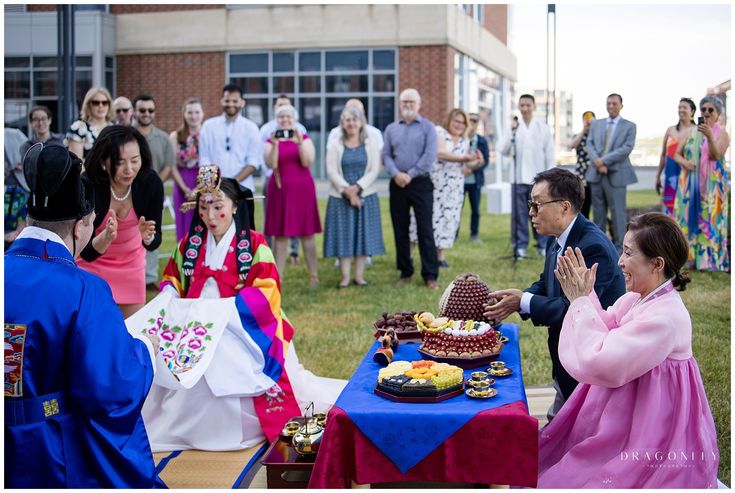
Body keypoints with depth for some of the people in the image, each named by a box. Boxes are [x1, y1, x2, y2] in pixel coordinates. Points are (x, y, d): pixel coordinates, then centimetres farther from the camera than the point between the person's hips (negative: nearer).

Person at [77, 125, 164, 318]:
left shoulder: (151, 182, -22)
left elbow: (155, 241, -15)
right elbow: (87, 252, -25)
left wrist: (147, 237, -37)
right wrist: (106, 237, -45)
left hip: (131, 262, 2)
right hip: (92, 262, -2)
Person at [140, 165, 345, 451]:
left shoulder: (254, 244, -4)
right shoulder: (190, 243, 10)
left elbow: (264, 294, -11)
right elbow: (171, 278, 19)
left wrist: (219, 308, -20)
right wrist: (169, 298, -6)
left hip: (239, 333, -4)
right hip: (194, 332, 4)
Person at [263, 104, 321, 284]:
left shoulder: (304, 138, 6)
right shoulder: (271, 141, 7)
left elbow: (307, 162, -8)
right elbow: (271, 164, -9)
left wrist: (299, 143, -19)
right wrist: (275, 145, -21)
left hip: (302, 188, 0)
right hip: (280, 189, 0)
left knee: (307, 233, 2)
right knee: (280, 234, 1)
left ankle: (313, 275, 9)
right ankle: (278, 277, 5)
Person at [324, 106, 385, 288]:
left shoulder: (371, 144, 5)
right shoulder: (334, 145, 5)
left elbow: (374, 170, -3)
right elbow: (332, 172, -3)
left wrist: (357, 188, -16)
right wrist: (347, 191, -15)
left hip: (365, 196, 1)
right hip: (341, 197, 0)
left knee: (363, 233, 1)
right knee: (343, 234, -1)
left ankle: (359, 275, 8)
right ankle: (345, 276, 4)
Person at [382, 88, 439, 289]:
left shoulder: (427, 127, 1)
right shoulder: (391, 129, 12)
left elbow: (430, 156, -9)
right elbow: (386, 155, 6)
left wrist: (410, 175, -13)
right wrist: (395, 173, -13)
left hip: (420, 183, -4)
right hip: (397, 184, 4)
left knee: (425, 229, -5)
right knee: (400, 229, 8)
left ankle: (430, 275, -1)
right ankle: (405, 272, 18)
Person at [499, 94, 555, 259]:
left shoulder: (542, 127, 6)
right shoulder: (514, 127, 6)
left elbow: (549, 153, 5)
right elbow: (504, 151, -2)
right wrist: (512, 131, -13)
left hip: (538, 178, 0)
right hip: (519, 178, 1)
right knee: (519, 214, 1)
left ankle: (543, 246, 10)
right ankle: (520, 246, 9)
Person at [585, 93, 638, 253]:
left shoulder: (629, 126, 4)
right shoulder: (596, 124, 15)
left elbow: (626, 148, -8)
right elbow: (590, 145, 5)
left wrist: (604, 160, -14)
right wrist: (598, 163, -12)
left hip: (616, 175, -3)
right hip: (596, 174, 4)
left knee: (618, 213, -2)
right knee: (598, 213, 8)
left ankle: (618, 249, 4)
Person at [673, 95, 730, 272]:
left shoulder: (722, 133, 1)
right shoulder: (693, 132, 13)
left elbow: (716, 155, -15)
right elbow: (677, 154, 14)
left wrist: (710, 137, -31)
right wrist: (683, 161, -8)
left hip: (711, 184, -4)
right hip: (690, 184, 4)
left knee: (709, 219, -6)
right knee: (689, 218, 2)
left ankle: (709, 260, -4)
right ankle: (689, 257, 7)